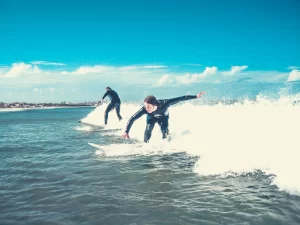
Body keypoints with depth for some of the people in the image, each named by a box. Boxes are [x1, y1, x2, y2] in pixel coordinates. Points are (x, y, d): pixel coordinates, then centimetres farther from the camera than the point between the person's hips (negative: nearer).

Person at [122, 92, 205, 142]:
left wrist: (195, 96, -44)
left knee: (165, 131, -18)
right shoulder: (144, 109, -42)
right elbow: (132, 119, -37)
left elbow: (180, 99, -42)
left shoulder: (164, 103, -46)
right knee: (148, 129, -21)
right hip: (152, 117, 1)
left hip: (163, 116, 0)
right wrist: (126, 132, -45)